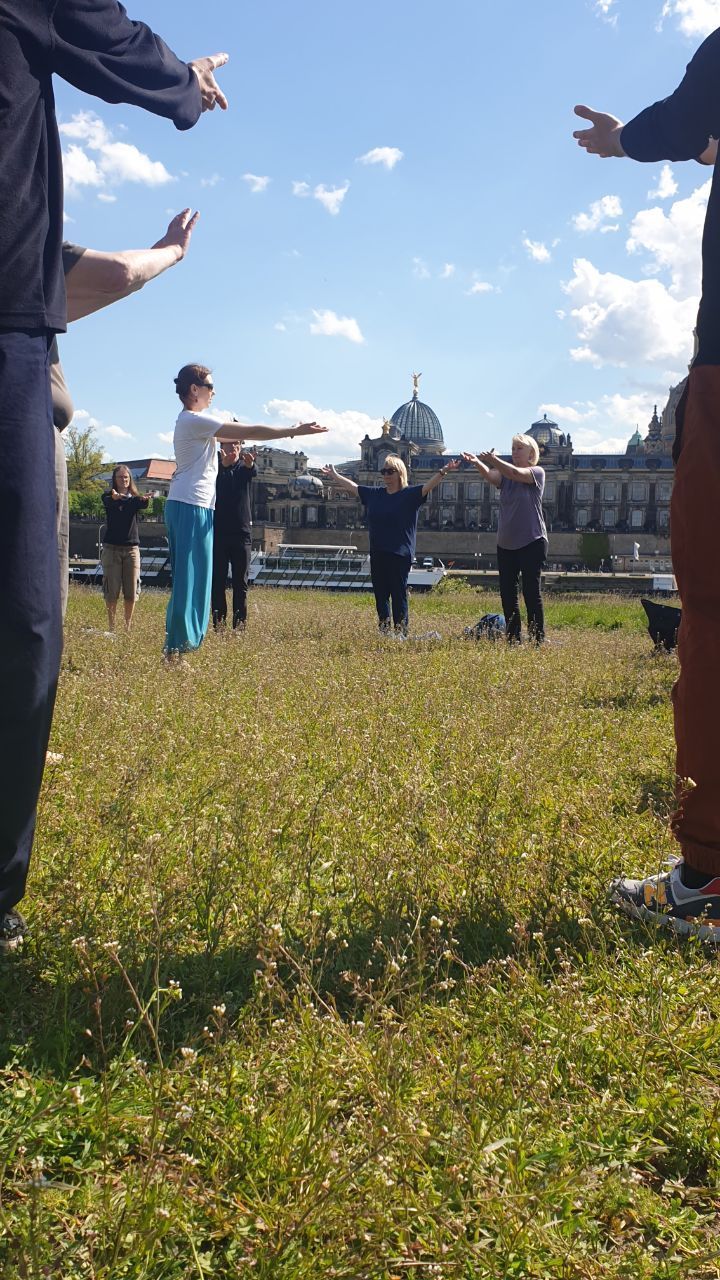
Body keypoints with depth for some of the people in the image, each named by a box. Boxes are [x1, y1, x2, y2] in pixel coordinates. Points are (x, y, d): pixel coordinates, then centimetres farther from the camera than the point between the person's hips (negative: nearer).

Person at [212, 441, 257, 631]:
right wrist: (223, 464, -42)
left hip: (241, 531, 1)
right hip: (218, 531, 0)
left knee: (240, 580, 2)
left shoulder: (244, 466, 6)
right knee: (217, 579, -1)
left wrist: (250, 464, -45)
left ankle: (240, 620, 4)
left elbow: (253, 471, -19)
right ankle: (218, 619, 3)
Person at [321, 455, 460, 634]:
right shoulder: (374, 493, 12)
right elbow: (352, 486, 25)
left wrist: (443, 471, -33)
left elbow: (429, 486, -18)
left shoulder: (410, 494, -3)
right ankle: (384, 632, 18)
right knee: (380, 594, 10)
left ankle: (401, 632, 4)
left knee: (399, 594, -1)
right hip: (377, 554, 5)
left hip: (400, 554, -5)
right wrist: (335, 476, 34)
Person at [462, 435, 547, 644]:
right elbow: (489, 475, -11)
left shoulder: (537, 472, -2)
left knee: (532, 592, -7)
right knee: (507, 593, 5)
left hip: (531, 543, -6)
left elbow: (516, 474, -22)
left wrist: (493, 459, -32)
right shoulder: (505, 474, 12)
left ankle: (538, 640, -3)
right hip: (506, 544, 6)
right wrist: (476, 463, -31)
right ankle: (513, 640, 13)